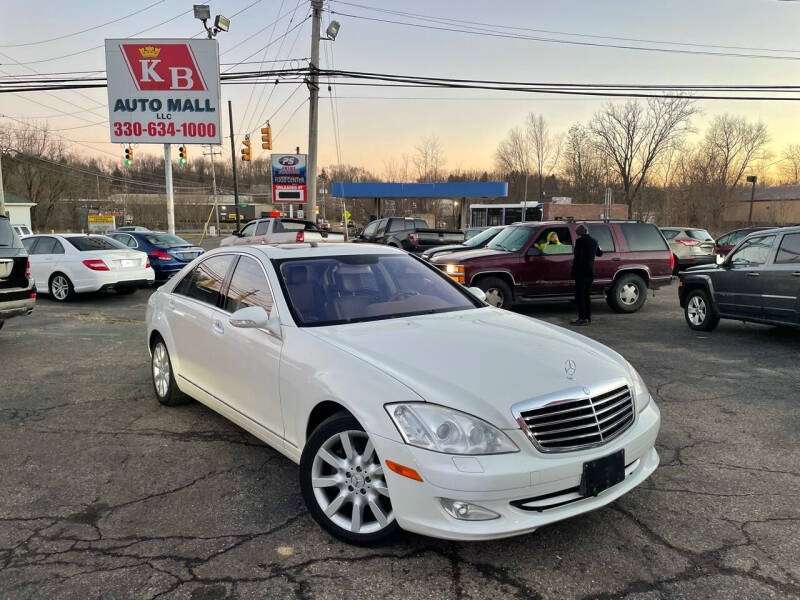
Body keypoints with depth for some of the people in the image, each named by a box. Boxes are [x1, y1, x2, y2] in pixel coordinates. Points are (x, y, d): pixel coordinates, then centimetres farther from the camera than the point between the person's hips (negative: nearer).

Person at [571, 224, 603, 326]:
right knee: (587, 295, 15)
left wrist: (573, 265, -6)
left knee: (580, 295, -3)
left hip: (581, 271, -8)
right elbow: (600, 253, 23)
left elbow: (577, 256, -17)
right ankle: (588, 317, 19)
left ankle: (582, 318, -6)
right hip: (590, 272, 8)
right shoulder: (594, 241, 9)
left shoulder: (580, 241, -13)